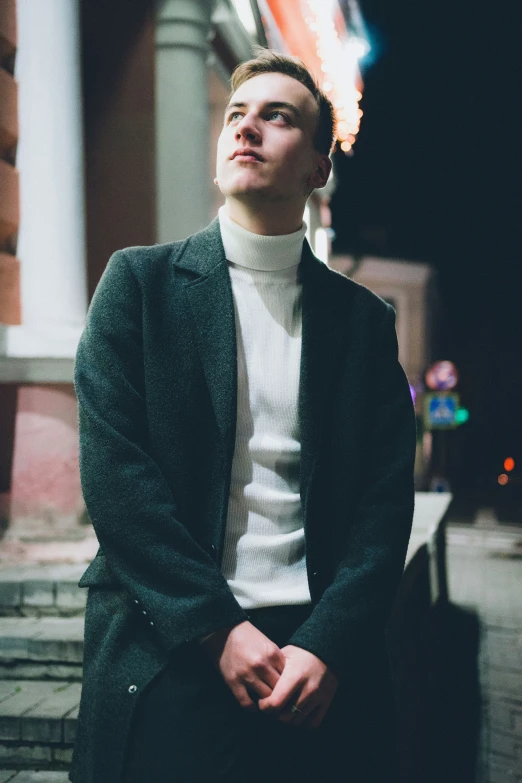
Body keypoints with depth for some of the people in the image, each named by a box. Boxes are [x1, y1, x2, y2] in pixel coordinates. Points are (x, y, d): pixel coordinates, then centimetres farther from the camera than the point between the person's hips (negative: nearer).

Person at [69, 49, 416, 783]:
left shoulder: (363, 316, 8)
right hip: (171, 652, -1)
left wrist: (327, 645, -11)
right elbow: (112, 467, -6)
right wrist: (218, 628, -12)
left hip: (324, 651, 2)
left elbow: (387, 496, 2)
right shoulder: (140, 281, 2)